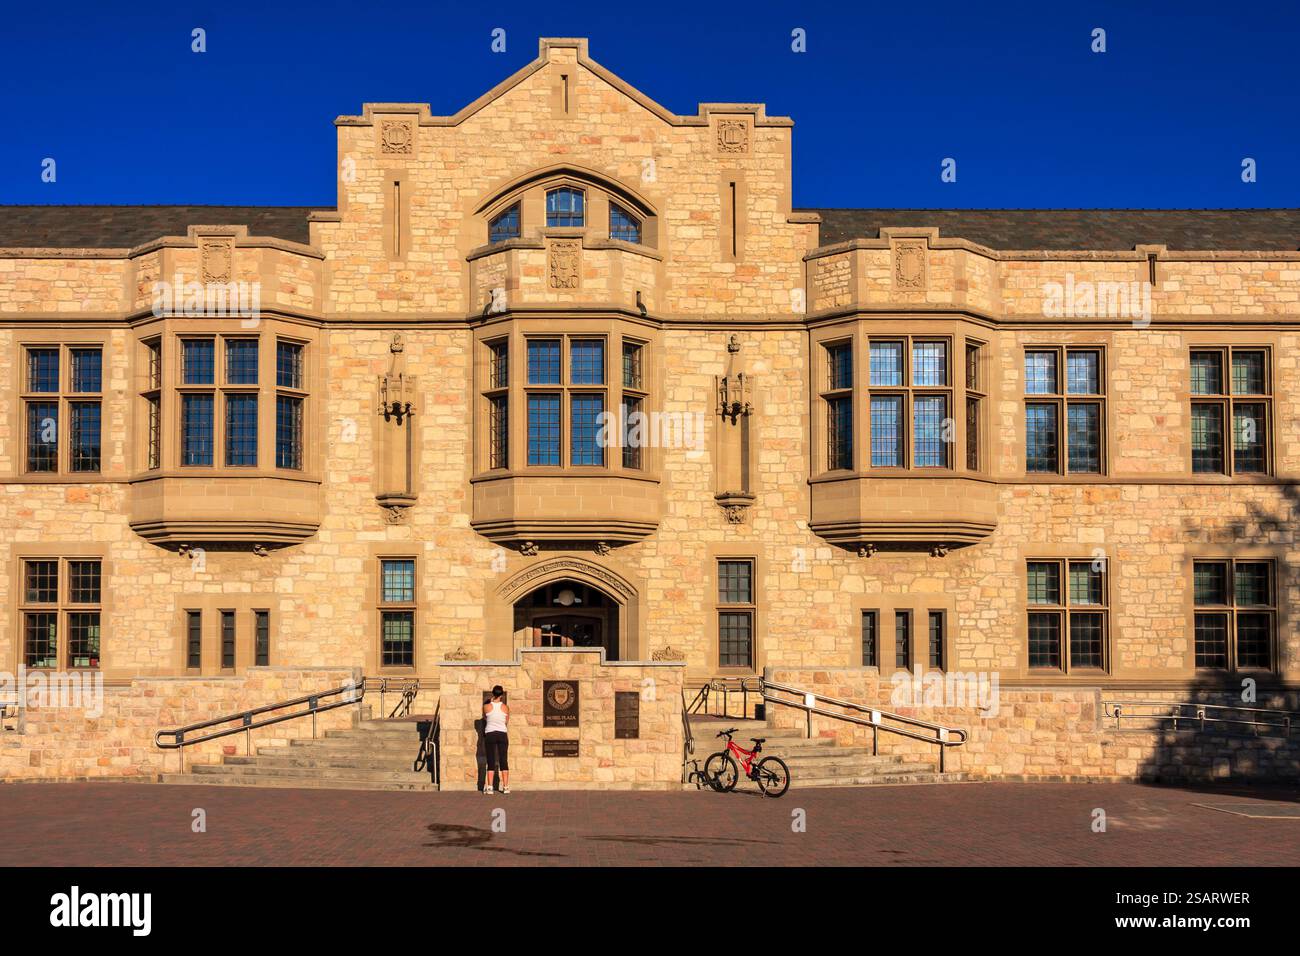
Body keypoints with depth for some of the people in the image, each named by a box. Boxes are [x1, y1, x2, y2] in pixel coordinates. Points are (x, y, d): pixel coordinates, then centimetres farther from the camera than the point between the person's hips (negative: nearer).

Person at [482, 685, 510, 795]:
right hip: (502, 735, 1)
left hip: (490, 735, -1)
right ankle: (506, 786, 4)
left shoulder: (486, 706, -5)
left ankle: (489, 787, -3)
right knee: (503, 761, 5)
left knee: (491, 762, 2)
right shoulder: (505, 707, -1)